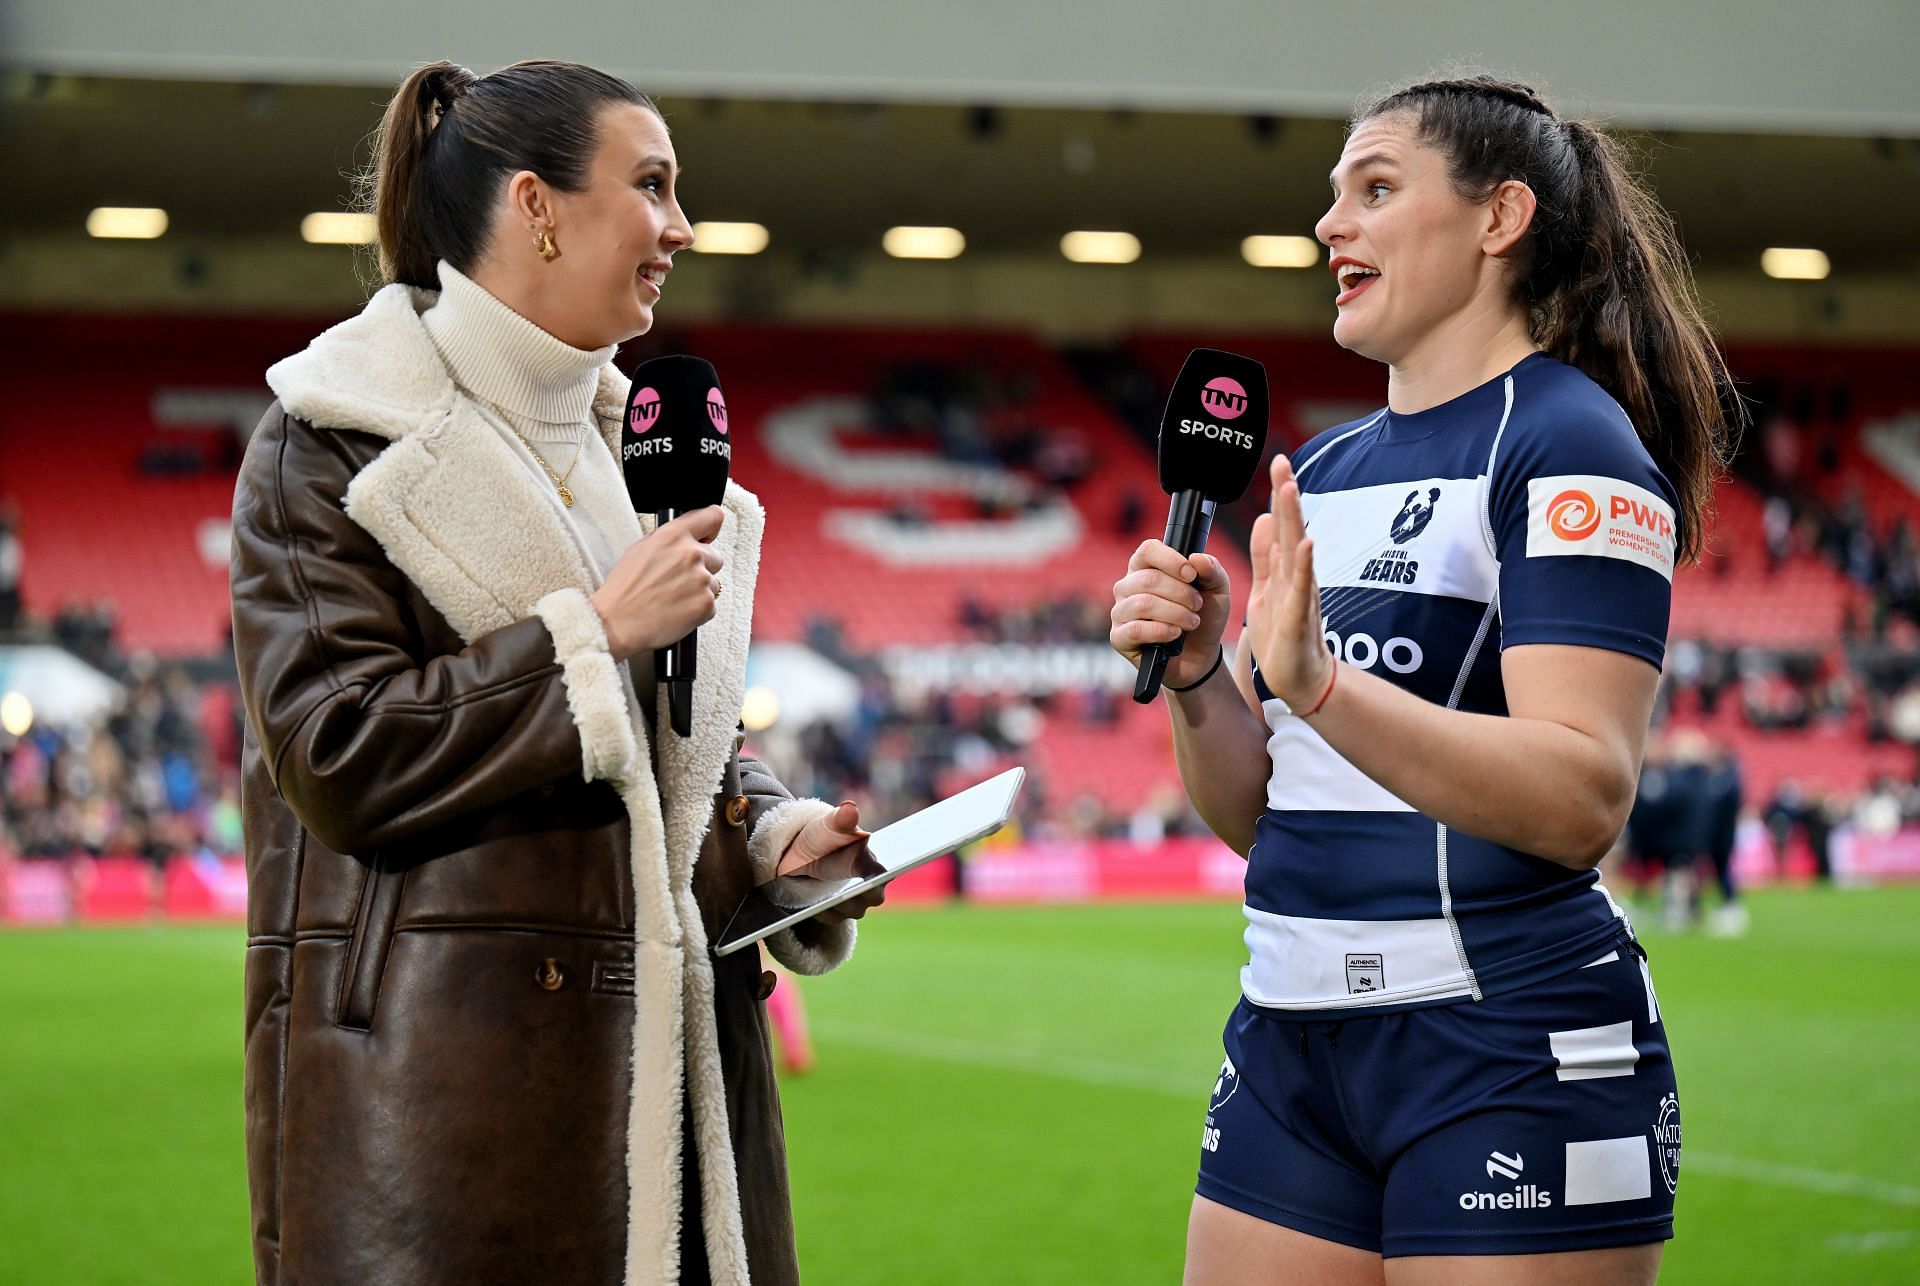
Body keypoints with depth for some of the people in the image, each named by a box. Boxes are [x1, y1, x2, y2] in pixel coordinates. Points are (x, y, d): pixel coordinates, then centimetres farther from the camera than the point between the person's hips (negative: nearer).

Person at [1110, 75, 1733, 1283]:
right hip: (1292, 1038, 8)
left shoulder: (1571, 446, -9)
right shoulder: (1322, 471, 14)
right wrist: (1194, 680, -4)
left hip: (1508, 1045, -7)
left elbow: (1581, 799, -21)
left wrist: (1318, 684, -31)